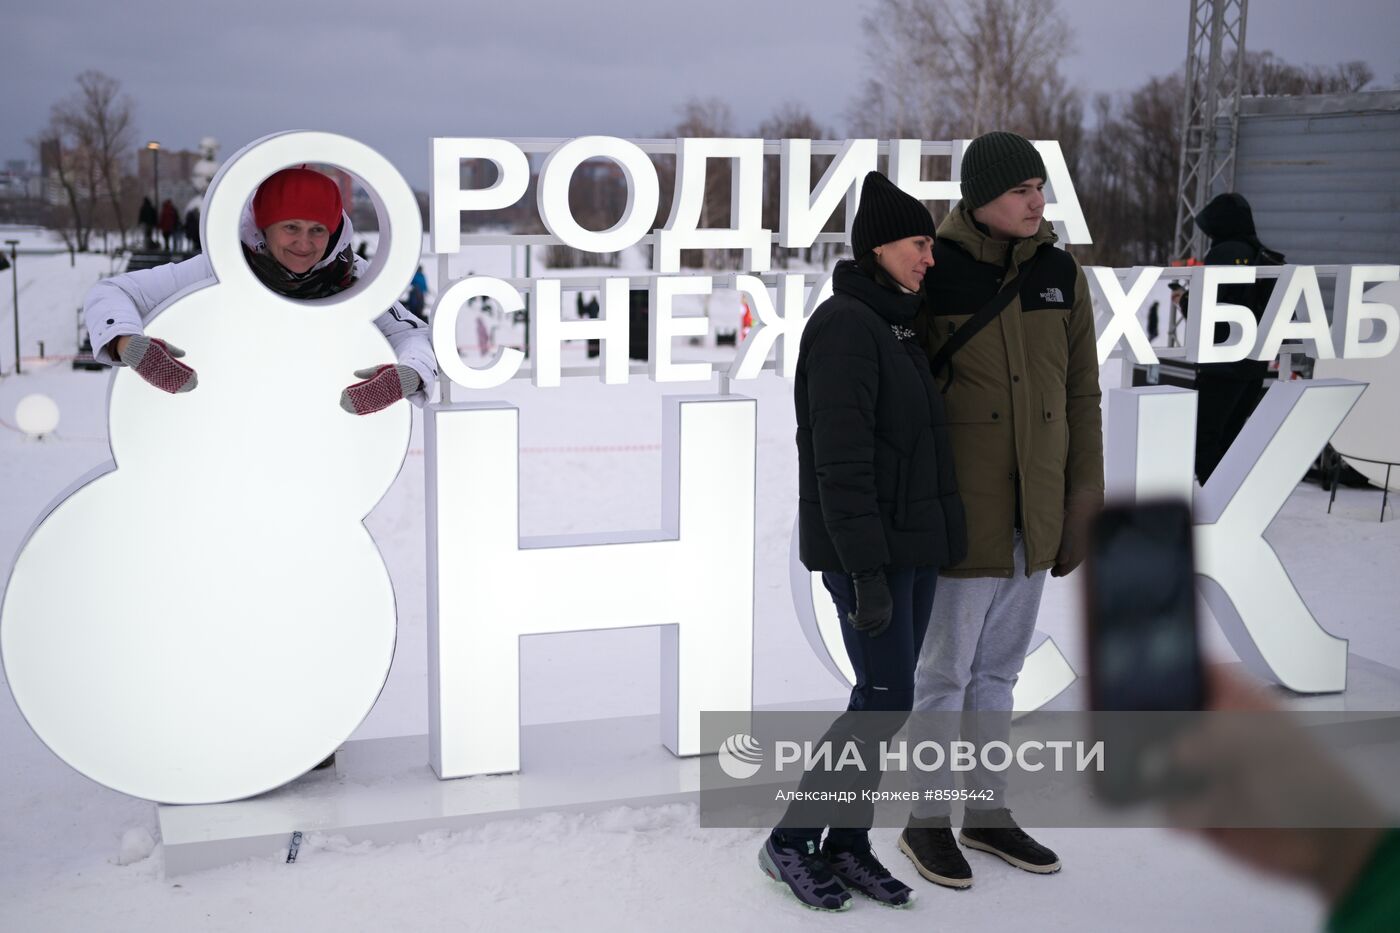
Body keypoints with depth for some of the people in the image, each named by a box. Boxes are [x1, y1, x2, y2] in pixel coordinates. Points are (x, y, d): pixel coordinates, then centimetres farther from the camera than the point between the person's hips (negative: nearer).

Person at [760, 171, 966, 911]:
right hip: (864, 546, -9)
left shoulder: (893, 327, 13)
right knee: (887, 701, -6)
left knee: (884, 698, 10)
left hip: (910, 540, 9)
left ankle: (849, 845, 21)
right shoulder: (845, 327, -17)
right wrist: (867, 572, -24)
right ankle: (791, 839, 8)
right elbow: (841, 460, -22)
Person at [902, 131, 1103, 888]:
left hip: (1034, 510, 5)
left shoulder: (1061, 276, 1)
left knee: (999, 667, 17)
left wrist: (1082, 508, 4)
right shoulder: (930, 276, -13)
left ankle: (987, 814, 31)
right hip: (961, 507, -5)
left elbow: (1081, 397, 5)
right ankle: (927, 821, 22)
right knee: (946, 669, 5)